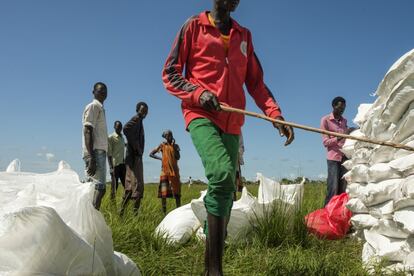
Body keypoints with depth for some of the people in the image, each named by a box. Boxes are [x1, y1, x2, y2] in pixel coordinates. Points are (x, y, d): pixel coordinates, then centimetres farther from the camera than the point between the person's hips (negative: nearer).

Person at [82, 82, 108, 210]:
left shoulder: (100, 108, 23)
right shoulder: (93, 106, -5)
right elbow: (87, 131, -16)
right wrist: (91, 157, -24)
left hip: (99, 152, 10)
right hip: (96, 153, -10)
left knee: (92, 188, 8)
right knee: (99, 188, -16)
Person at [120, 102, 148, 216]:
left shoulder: (139, 121, 22)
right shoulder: (136, 119, -6)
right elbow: (126, 129, -25)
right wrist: (135, 147, -20)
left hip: (135, 157, 10)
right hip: (134, 156, -10)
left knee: (130, 186, 10)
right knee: (137, 185, -12)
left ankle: (122, 212, 12)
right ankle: (135, 213, -15)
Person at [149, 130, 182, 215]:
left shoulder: (175, 146, 8)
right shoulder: (162, 145, 5)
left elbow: (178, 157, -5)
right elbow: (151, 154, 8)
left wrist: (173, 146, -8)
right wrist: (160, 158, -3)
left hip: (174, 171, 2)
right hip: (165, 171, -2)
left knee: (177, 191, 1)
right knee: (163, 192, -6)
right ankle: (164, 213, -3)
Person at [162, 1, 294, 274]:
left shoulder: (244, 35, 19)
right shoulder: (194, 26, 6)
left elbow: (256, 82, 17)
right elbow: (170, 74, 3)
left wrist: (276, 114, 3)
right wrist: (198, 93, -14)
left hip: (232, 122, 5)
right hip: (201, 115, -5)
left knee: (226, 190, 7)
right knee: (222, 173, -29)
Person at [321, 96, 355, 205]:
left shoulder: (344, 120, 16)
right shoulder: (325, 120, 0)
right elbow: (325, 142, -6)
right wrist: (339, 138, -21)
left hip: (345, 157, 5)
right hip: (333, 157, -5)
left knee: (343, 189, 0)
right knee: (333, 189, -11)